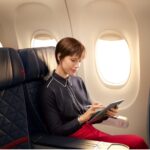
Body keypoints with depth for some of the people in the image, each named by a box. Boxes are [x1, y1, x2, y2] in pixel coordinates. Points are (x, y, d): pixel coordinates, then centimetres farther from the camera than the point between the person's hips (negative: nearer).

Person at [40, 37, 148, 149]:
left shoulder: (78, 81, 9)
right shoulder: (49, 90, -10)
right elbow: (56, 131, -11)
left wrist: (106, 113, -6)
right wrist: (83, 118, -21)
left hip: (91, 131, 6)